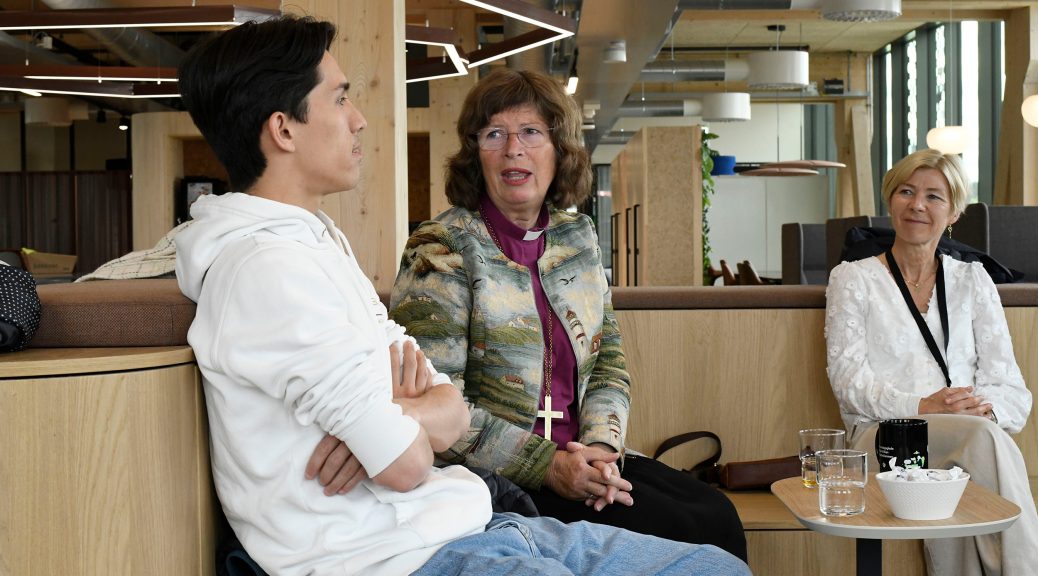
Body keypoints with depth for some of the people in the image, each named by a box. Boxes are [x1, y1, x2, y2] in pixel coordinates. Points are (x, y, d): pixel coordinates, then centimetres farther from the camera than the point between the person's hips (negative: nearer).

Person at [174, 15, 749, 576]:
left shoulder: (321, 244, 16)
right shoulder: (266, 269, -16)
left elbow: (453, 410, 10)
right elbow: (405, 463, -20)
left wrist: (395, 416, -12)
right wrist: (410, 420, 2)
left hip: (462, 526, 9)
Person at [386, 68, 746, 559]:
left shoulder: (578, 236, 11)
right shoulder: (441, 250, -9)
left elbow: (607, 362, 13)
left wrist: (601, 447, -7)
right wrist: (547, 466, -18)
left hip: (579, 459, 6)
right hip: (492, 481, -6)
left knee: (717, 517, -13)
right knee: (675, 530, -19)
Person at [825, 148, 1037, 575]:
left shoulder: (973, 280, 20)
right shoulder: (853, 279, 13)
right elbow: (849, 381, 0)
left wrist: (982, 406, -14)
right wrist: (920, 407, -17)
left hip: (970, 435, 2)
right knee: (985, 438, -34)